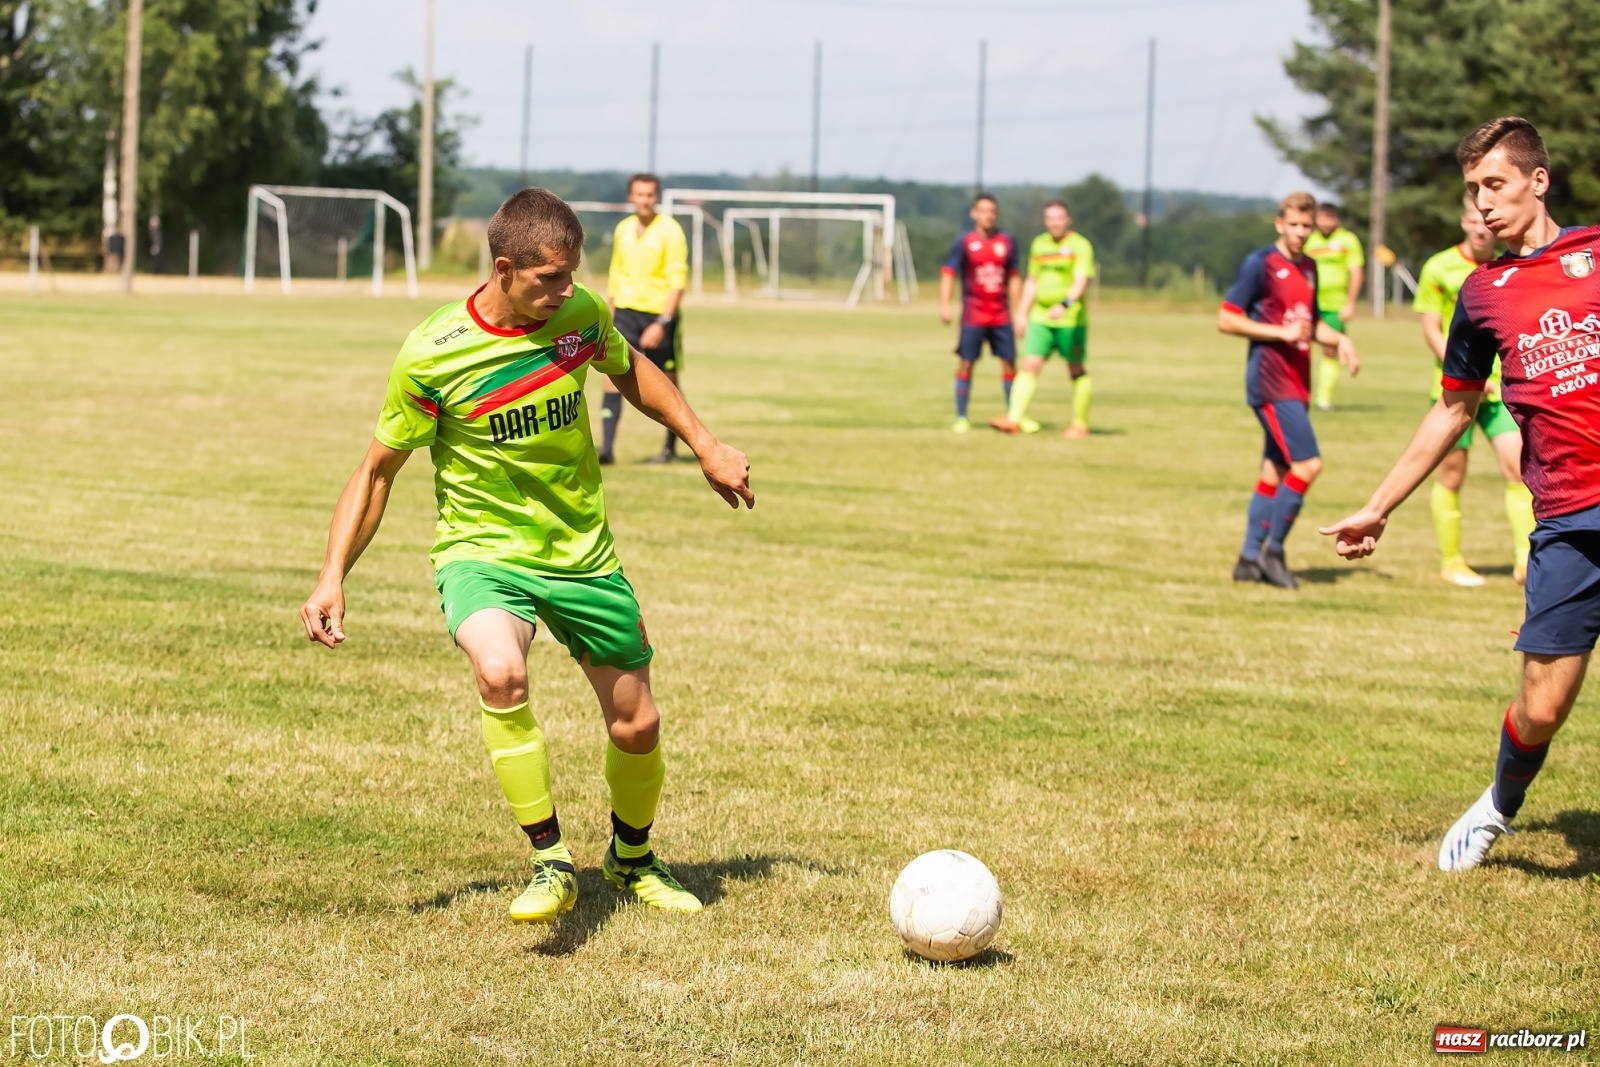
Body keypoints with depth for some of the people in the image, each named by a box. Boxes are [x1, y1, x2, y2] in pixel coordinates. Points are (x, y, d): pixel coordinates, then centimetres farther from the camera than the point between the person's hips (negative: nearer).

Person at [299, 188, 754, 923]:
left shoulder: (580, 314, -8)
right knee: (500, 672, -35)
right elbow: (377, 471, -7)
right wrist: (333, 578, -15)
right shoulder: (432, 357, -19)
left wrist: (706, 446, 12)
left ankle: (632, 858, 41)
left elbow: (630, 371, 16)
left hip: (583, 550, 4)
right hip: (482, 550, -4)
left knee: (637, 726, 9)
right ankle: (551, 864, -21)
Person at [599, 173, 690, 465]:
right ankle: (607, 446, -15)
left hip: (660, 313, -4)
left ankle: (670, 447, 23)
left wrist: (662, 323, -20)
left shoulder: (670, 231, -8)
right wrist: (610, 317, 18)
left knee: (667, 383, 7)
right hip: (625, 311, 4)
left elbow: (678, 281, -13)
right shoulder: (623, 230, 9)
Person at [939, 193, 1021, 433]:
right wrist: (944, 305, -18)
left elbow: (1013, 278, 14)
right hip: (973, 316, -3)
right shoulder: (964, 242, -3)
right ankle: (961, 417, 5)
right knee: (966, 364, -2)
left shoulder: (1006, 242, 6)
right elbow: (948, 272, -6)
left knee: (1009, 363, 3)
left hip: (1001, 316, 3)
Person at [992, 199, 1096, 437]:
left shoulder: (1080, 245, -6)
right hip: (1040, 319, 5)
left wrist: (1065, 304, -34)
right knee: (1029, 365, -8)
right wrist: (1022, 314, 18)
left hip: (1071, 319, -5)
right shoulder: (1039, 244, 13)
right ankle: (1013, 419, -17)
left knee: (1076, 370, 4)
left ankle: (1080, 424, 15)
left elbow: (1081, 281, -19)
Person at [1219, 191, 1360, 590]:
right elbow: (1226, 319, -9)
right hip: (1270, 381, -8)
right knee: (1308, 464, -15)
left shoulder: (1309, 268, 15)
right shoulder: (1260, 264, -8)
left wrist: (1339, 339, 7)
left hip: (1297, 383, 8)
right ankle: (1273, 553, -5)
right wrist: (1281, 333, -17)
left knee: (1275, 470, 10)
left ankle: (1249, 559, 16)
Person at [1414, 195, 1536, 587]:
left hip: (1502, 386, 2)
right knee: (1452, 473, 4)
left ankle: (1525, 559, -11)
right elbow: (1431, 330, -4)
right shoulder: (1440, 268, -3)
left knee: (1517, 465, -11)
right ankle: (1451, 562, 17)